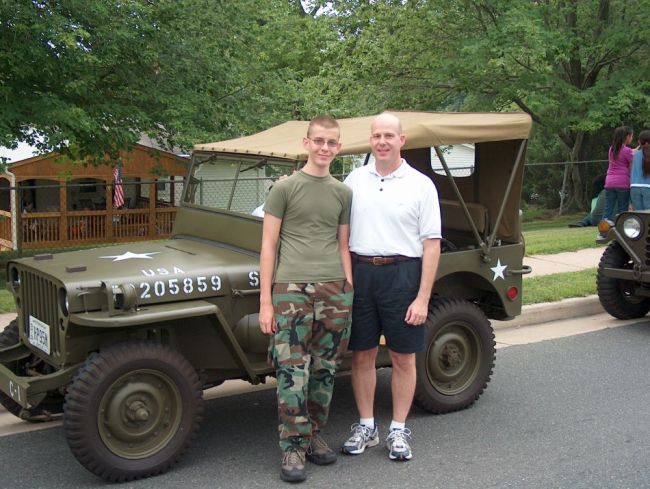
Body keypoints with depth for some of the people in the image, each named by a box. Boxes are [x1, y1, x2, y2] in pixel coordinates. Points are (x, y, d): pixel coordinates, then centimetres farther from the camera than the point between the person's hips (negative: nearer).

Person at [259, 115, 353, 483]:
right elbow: (269, 246, 0)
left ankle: (315, 436, 23)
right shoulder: (285, 188, 2)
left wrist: (350, 292, 8)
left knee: (324, 371, 9)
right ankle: (293, 448, 5)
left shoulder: (343, 193, 13)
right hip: (292, 290, -4)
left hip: (335, 290, 4)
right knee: (293, 372, -3)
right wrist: (266, 301, -5)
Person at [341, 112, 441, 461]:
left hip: (402, 273, -2)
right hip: (360, 272, 3)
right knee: (362, 354, 9)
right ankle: (366, 427, 24)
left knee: (403, 357, 6)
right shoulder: (354, 180, 7)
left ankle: (398, 431, 19)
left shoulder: (421, 184, -2)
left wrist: (423, 298, -11)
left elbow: (431, 245, -5)